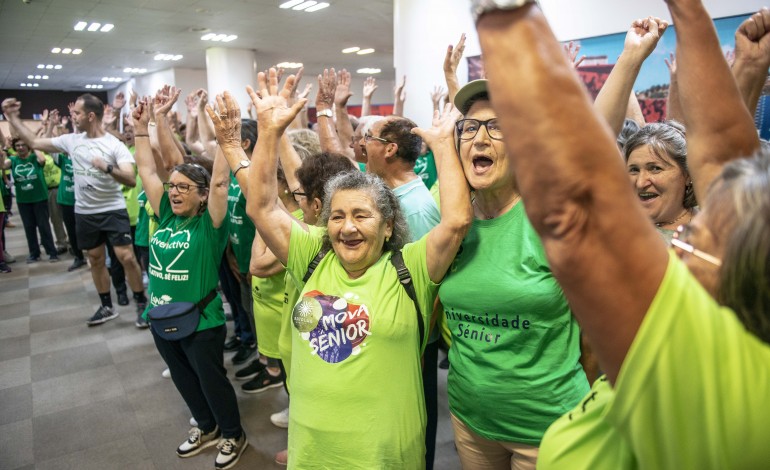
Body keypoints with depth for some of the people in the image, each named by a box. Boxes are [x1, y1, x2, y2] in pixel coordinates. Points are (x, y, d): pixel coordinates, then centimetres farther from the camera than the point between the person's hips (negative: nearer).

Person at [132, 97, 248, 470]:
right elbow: (146, 170, 4)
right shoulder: (166, 217, 0)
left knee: (212, 381, 11)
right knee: (184, 380, 22)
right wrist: (141, 128, 2)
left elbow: (220, 181, -27)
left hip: (201, 322, -6)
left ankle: (234, 436, 33)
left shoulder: (209, 224, -15)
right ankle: (207, 428, 45)